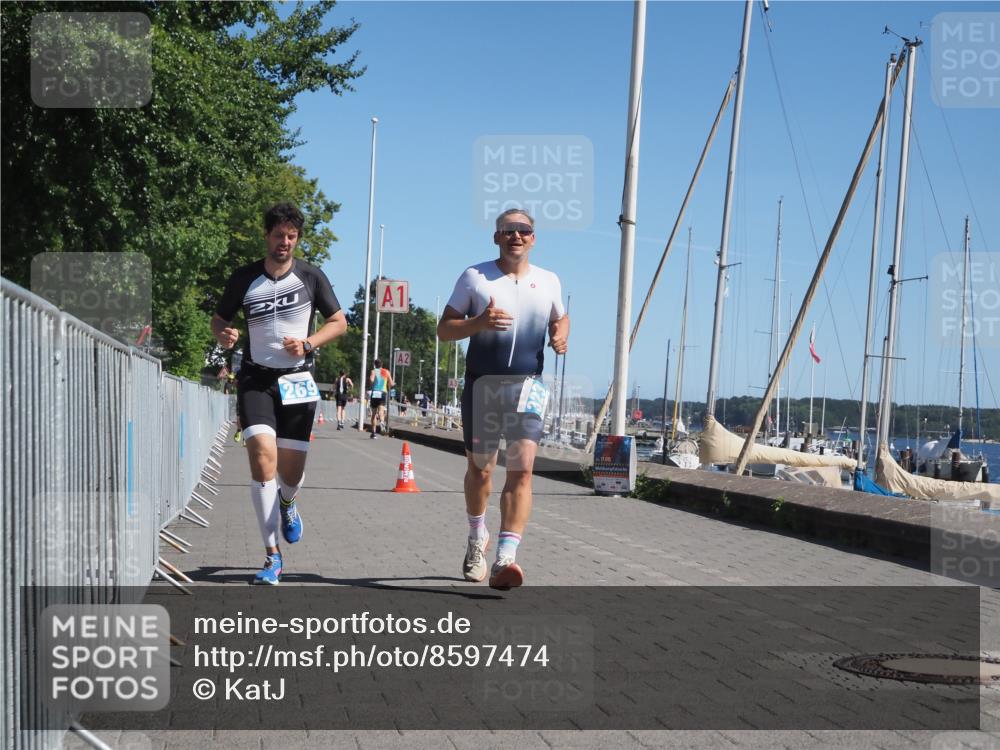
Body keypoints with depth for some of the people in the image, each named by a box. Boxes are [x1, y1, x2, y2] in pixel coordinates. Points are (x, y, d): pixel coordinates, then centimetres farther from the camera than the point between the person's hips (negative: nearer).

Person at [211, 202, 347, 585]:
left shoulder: (311, 276, 1)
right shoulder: (244, 278, 1)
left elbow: (339, 321, 7)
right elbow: (219, 319, 12)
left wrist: (308, 343, -11)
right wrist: (223, 336, -12)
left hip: (297, 380, 1)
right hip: (256, 379, -1)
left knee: (291, 470, 2)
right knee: (262, 455, -19)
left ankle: (287, 503, 44)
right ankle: (272, 557, -13)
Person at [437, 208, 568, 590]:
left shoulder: (548, 281, 10)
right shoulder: (474, 277, 2)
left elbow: (560, 317, 28)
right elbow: (444, 329, 1)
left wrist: (561, 336, 4)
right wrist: (479, 322, -19)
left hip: (528, 386, 1)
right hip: (482, 385, 0)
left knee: (522, 469, -16)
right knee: (479, 469, 12)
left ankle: (505, 559, -21)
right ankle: (477, 539, 38)